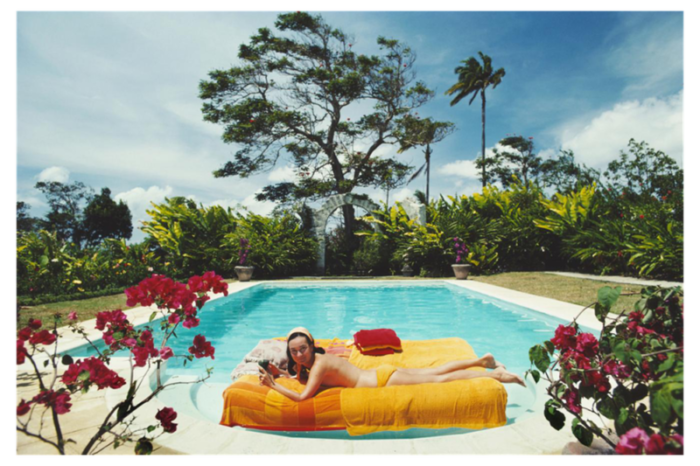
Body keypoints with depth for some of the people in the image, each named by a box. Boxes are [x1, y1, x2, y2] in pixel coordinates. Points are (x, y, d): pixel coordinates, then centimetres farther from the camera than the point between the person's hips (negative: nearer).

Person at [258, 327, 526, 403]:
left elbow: (303, 397, -30)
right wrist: (278, 372, 8)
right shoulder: (309, 361, 5)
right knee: (435, 374, 17)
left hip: (382, 381, -7)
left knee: (439, 380, -1)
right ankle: (482, 360, 27)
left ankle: (495, 375, 7)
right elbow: (299, 375, 24)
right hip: (380, 374, 7)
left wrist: (273, 385, -22)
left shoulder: (319, 364, -21)